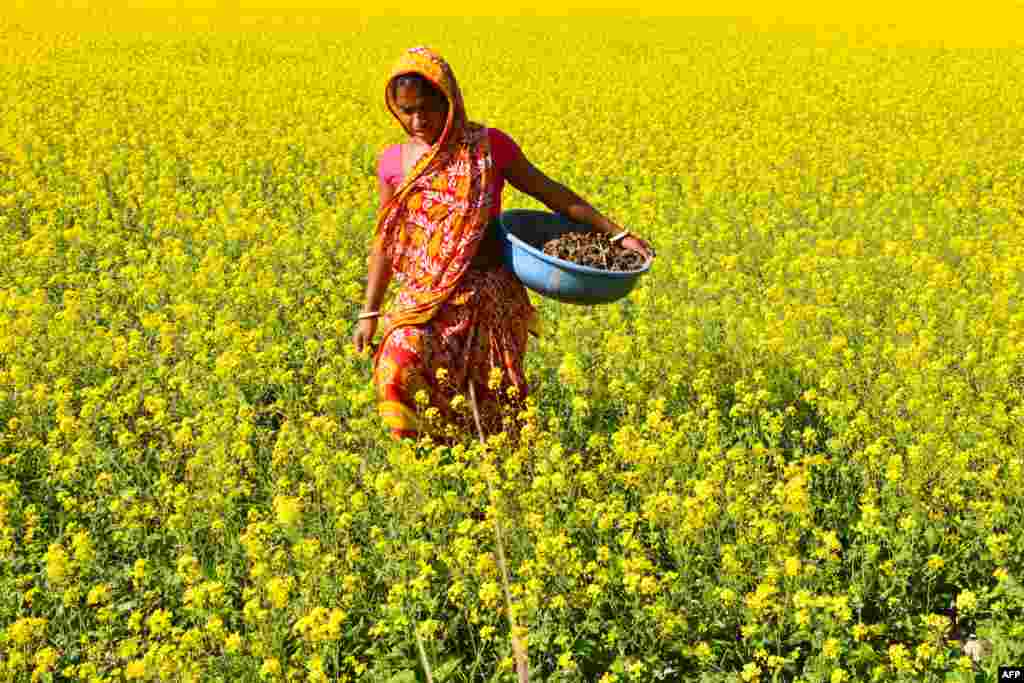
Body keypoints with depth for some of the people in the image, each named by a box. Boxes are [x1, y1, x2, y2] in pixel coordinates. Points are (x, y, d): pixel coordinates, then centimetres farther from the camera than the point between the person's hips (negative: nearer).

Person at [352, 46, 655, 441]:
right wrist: (370, 313, 8)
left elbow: (551, 193, 4)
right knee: (400, 369, -21)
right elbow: (384, 243, 12)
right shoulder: (393, 162, 5)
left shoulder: (488, 146, -2)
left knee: (496, 395, -2)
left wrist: (617, 234, 2)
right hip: (422, 298, 2)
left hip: (487, 293, -1)